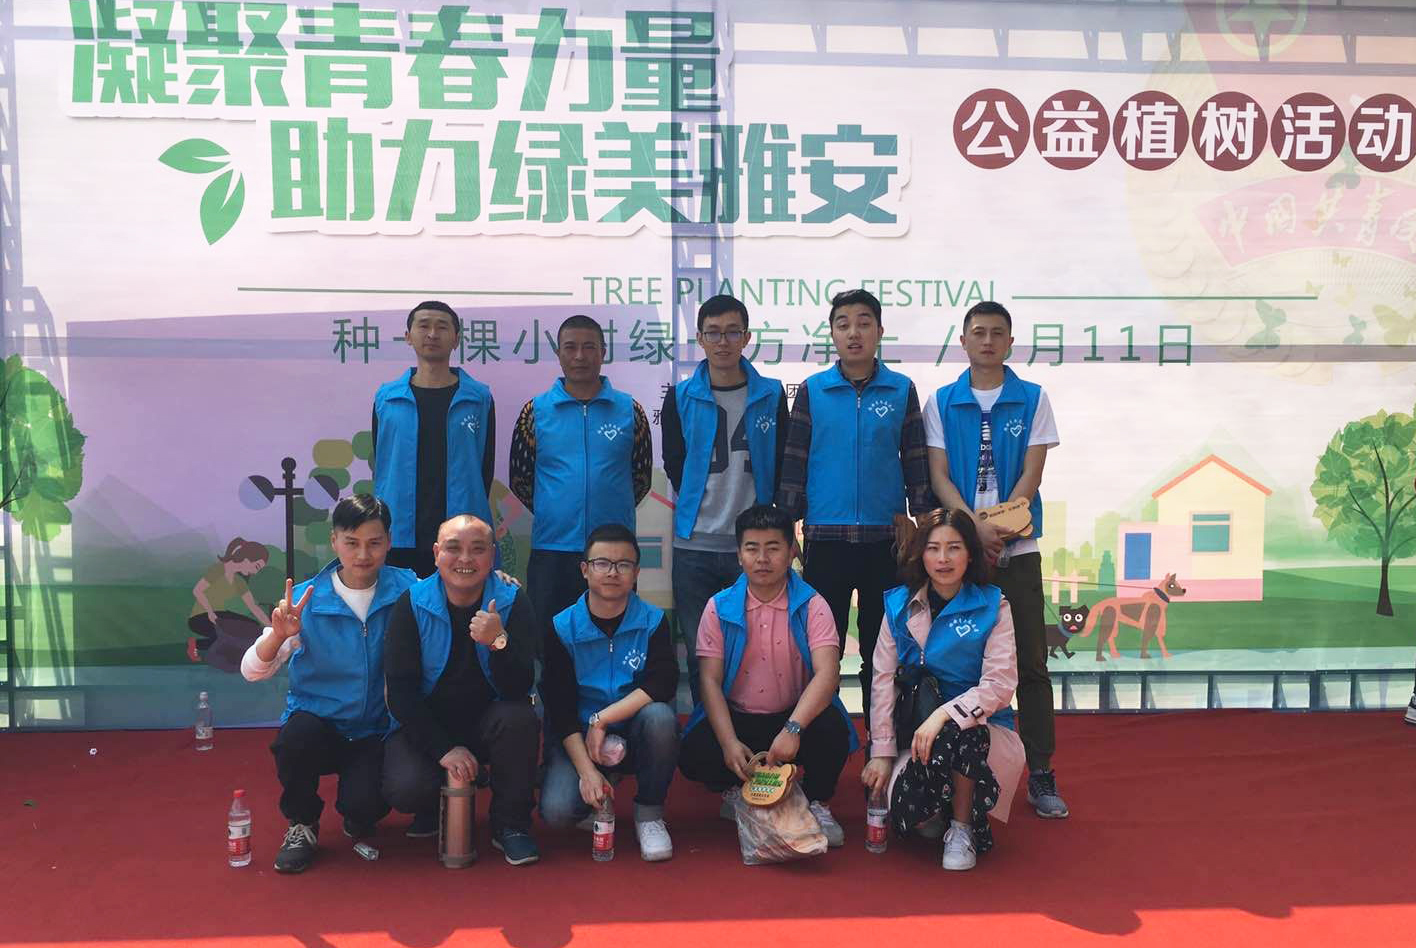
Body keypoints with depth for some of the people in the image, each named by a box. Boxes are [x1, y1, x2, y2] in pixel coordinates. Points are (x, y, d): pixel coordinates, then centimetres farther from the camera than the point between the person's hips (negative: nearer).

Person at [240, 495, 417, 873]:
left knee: (364, 804, -25)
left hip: (376, 732, 0)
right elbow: (252, 671, -12)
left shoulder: (407, 591, -8)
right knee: (297, 735, -32)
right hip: (318, 723, 1)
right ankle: (302, 825, 0)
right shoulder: (306, 599, -10)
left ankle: (357, 819, 16)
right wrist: (279, 635, -32)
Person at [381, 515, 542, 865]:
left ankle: (510, 825, -8)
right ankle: (434, 808, 12)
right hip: (424, 724, 0)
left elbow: (518, 689, -18)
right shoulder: (411, 605, -9)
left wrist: (499, 641, -38)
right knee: (405, 789, -28)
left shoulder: (511, 602, -10)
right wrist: (444, 749, -21)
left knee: (520, 719, -31)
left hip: (486, 719, 1)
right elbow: (400, 691, -12)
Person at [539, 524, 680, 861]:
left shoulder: (653, 621, -6)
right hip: (578, 737, 0)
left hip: (636, 735, 0)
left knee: (659, 715, -33)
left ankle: (649, 812, -9)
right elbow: (559, 707, -11)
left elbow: (663, 683, -20)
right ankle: (597, 800, 12)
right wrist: (586, 770, -21)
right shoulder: (562, 628, -7)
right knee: (556, 809, -26)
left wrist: (601, 719, -25)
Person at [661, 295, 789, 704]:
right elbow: (674, 466, 6)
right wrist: (704, 510, 2)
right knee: (700, 654, 7)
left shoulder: (771, 395, 5)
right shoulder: (680, 398, 4)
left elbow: (783, 467, 7)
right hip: (695, 547, 0)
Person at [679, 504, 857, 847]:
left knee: (832, 730, -33)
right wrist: (729, 742, -24)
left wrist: (793, 729, -39)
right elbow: (710, 680, -8)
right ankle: (734, 791, 10)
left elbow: (827, 673, -22)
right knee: (694, 755, -28)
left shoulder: (812, 606, -9)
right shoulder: (719, 607, -4)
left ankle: (817, 803, 0)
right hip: (735, 719, 1)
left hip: (795, 716, -1)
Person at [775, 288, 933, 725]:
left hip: (885, 537, 1)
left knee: (881, 650, 10)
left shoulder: (902, 391, 4)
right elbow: (793, 462, 4)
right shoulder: (812, 391, 3)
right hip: (825, 537, 0)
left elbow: (915, 461, 7)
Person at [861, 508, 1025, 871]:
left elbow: (1000, 684, -13)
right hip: (916, 732, 2)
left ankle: (962, 829, -9)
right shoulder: (899, 605, 2)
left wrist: (944, 714, -27)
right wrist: (882, 752, -8)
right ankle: (933, 813, 14)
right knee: (907, 810, -26)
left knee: (953, 734, -38)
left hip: (980, 730, -1)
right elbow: (883, 681, -1)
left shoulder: (993, 606, -4)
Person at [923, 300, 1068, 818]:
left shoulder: (1034, 400, 5)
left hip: (1017, 547, 0)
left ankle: (1041, 774, 12)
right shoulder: (941, 402, 5)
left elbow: (1031, 474, -2)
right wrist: (976, 526, -16)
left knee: (1030, 662, 3)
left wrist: (1001, 526, -14)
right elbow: (938, 475, -2)